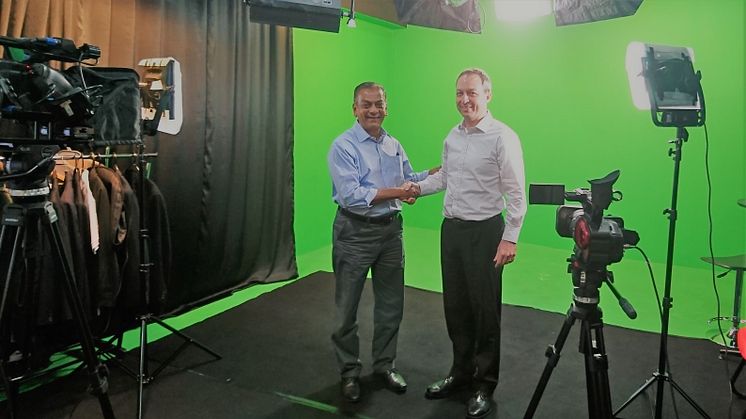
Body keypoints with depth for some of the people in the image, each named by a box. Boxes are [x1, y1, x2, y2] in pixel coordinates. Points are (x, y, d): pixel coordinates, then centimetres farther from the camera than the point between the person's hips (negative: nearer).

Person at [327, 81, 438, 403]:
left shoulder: (394, 145, 10)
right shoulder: (344, 146, -11)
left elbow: (410, 181, 15)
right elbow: (350, 195, -22)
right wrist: (395, 192, -21)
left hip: (390, 229, 6)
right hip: (355, 233, -6)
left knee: (391, 305, 15)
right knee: (347, 308, 6)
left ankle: (384, 364, 32)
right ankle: (349, 372, 23)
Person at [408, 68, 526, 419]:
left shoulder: (502, 137, -11)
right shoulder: (453, 136, 10)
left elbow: (515, 193, -12)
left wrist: (510, 238, -16)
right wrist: (418, 187, 5)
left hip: (484, 231, -6)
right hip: (451, 228, 7)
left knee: (485, 309, 4)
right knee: (455, 304, 15)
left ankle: (485, 385, 20)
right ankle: (461, 371, 33)